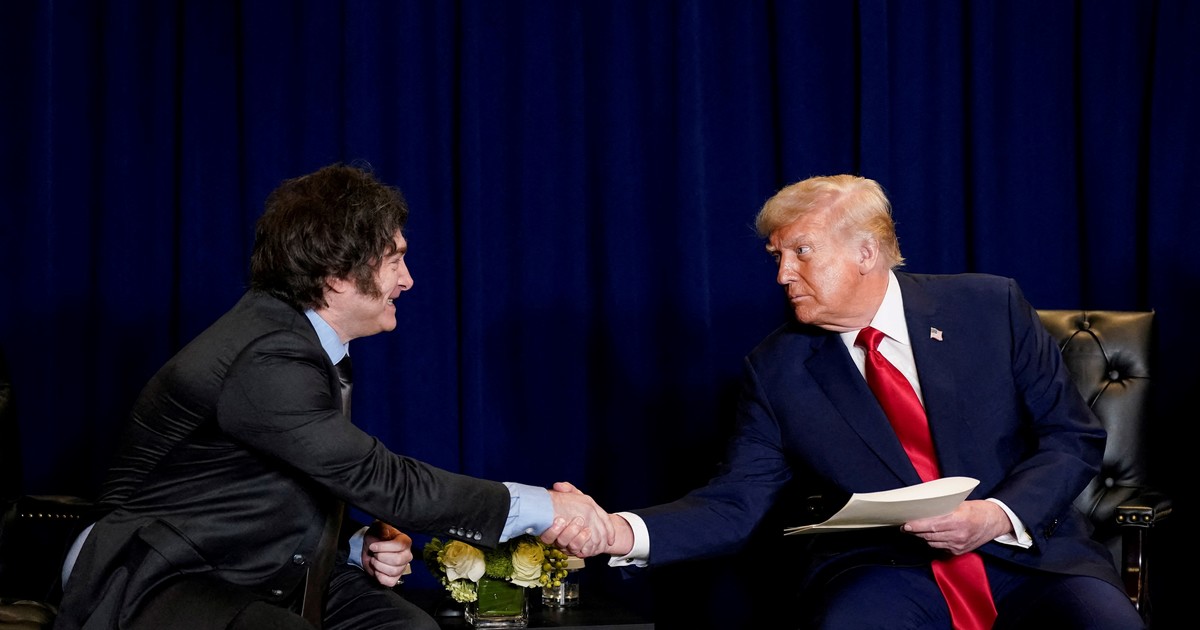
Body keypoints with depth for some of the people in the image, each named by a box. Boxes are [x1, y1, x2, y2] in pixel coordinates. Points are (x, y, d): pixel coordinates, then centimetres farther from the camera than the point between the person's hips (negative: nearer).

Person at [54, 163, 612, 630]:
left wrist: (359, 550, -4)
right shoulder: (264, 360, -23)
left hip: (252, 575, 9)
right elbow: (381, 480, -24)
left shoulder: (299, 344, 7)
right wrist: (540, 509, -21)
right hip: (158, 585, -9)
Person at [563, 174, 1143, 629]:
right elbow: (735, 504, 1)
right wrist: (619, 532, -16)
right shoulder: (775, 370, 5)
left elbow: (1075, 437, 4)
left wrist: (1000, 515, -14)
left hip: (1030, 553, 1)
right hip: (885, 574, -1)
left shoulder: (990, 308, 3)